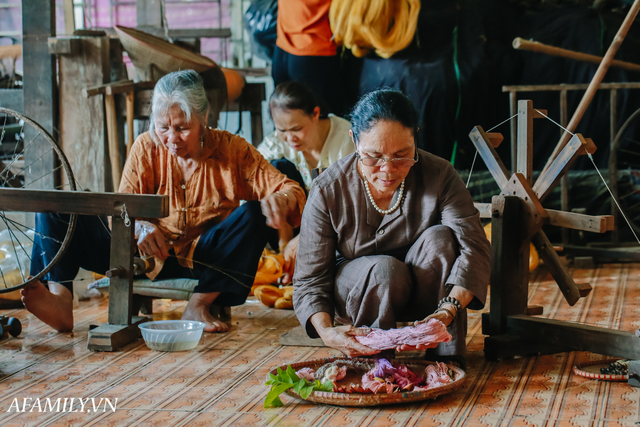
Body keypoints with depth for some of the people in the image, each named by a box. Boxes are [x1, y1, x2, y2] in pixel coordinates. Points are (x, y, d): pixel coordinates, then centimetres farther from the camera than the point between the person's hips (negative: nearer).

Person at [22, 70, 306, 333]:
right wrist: (140, 227, -30)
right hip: (149, 255, 1)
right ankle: (61, 301, -35)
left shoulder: (232, 150, -3)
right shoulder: (146, 147, 1)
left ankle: (199, 304, -26)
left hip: (205, 258, -1)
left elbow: (290, 190, -8)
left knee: (254, 213, -30)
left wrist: (280, 199, -35)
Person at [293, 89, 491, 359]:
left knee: (439, 238, -28)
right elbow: (310, 280, -19)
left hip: (421, 289, 2)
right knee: (385, 269, -34)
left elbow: (474, 248, -29)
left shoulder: (439, 176, -21)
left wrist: (448, 311, -47)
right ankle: (370, 362, -10)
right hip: (357, 295, -1)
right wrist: (325, 331, -41)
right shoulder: (327, 191, -22)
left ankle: (448, 358, -20)